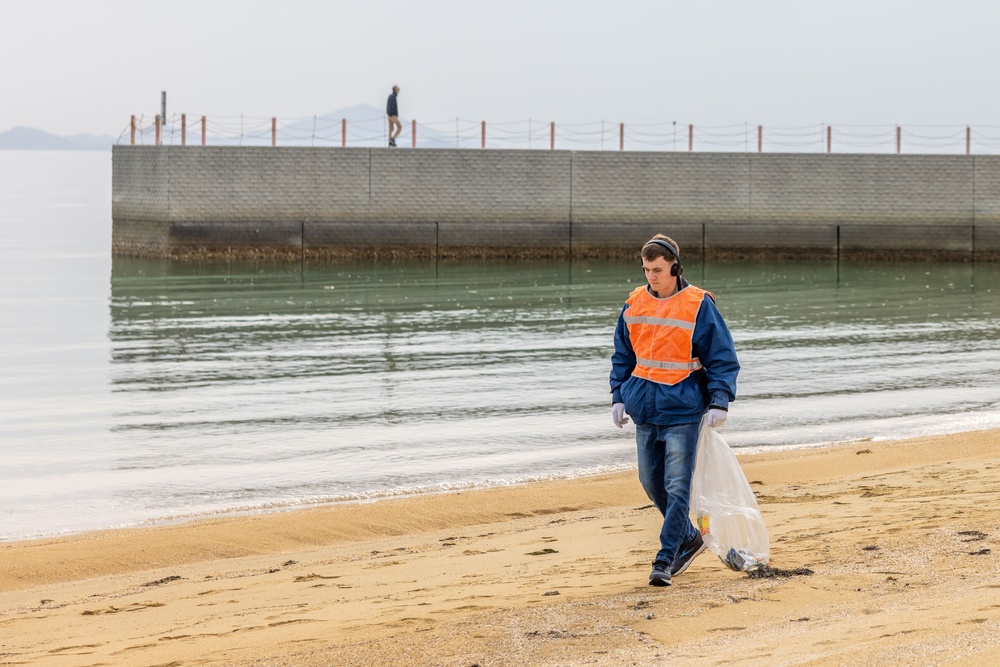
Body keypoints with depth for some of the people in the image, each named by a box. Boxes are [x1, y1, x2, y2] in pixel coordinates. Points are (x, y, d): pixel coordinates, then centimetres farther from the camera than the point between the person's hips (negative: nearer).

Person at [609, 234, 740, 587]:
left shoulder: (699, 306, -7)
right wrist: (618, 396, 10)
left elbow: (722, 358, -5)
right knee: (651, 482, 12)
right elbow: (623, 355, 18)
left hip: (682, 411, -6)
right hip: (644, 409, 6)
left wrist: (719, 402, -13)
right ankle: (689, 538, 30)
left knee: (677, 487, -8)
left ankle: (665, 560, -4)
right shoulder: (634, 304, 7)